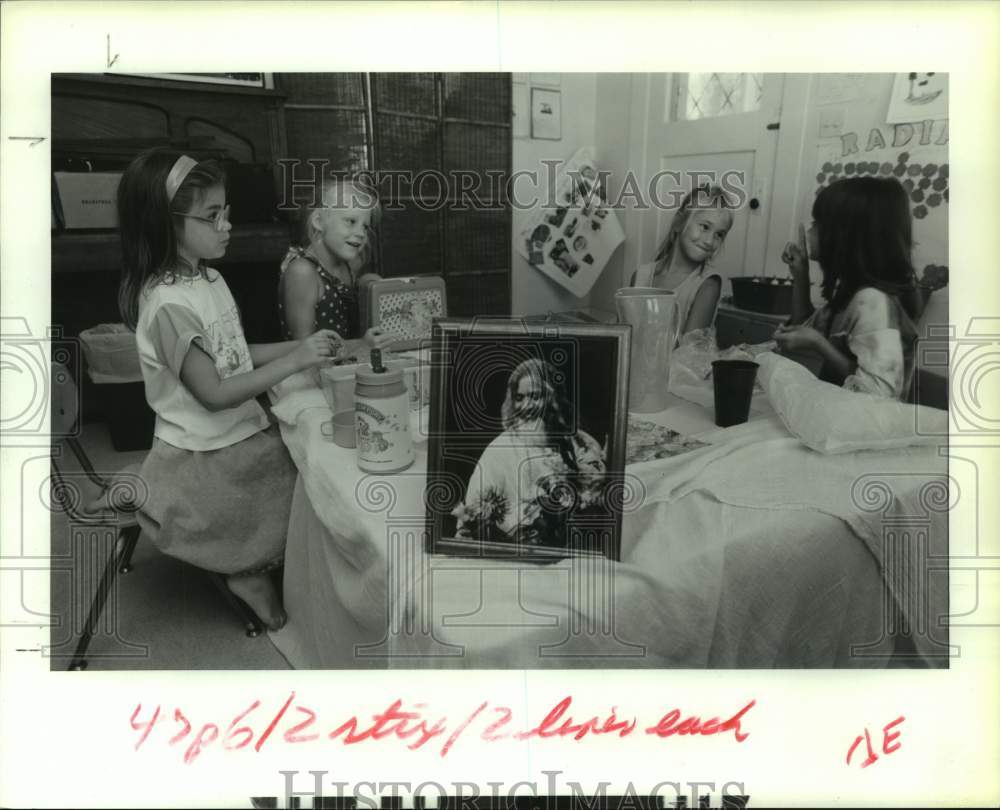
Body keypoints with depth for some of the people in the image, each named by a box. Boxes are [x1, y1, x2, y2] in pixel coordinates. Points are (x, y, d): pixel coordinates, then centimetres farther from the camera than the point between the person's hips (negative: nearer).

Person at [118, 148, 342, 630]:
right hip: (204, 456, -8)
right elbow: (214, 393, -24)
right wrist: (293, 362, -25)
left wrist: (296, 347, -1)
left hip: (242, 432, 8)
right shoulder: (169, 304, -24)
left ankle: (252, 571, 20)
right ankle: (251, 573, 19)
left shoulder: (208, 278, 3)